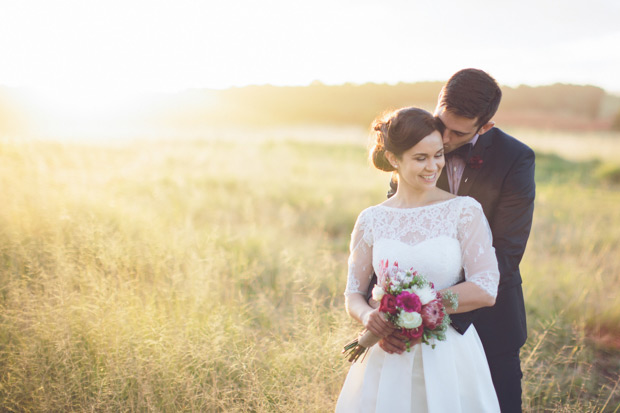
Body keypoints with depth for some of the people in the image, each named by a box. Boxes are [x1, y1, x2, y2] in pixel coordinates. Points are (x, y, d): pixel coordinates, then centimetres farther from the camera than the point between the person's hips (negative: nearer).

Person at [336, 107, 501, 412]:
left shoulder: (464, 210, -6)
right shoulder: (371, 221, 1)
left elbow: (485, 290, -14)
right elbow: (353, 294, 5)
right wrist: (369, 316, -18)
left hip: (450, 357, -1)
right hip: (387, 360, 1)